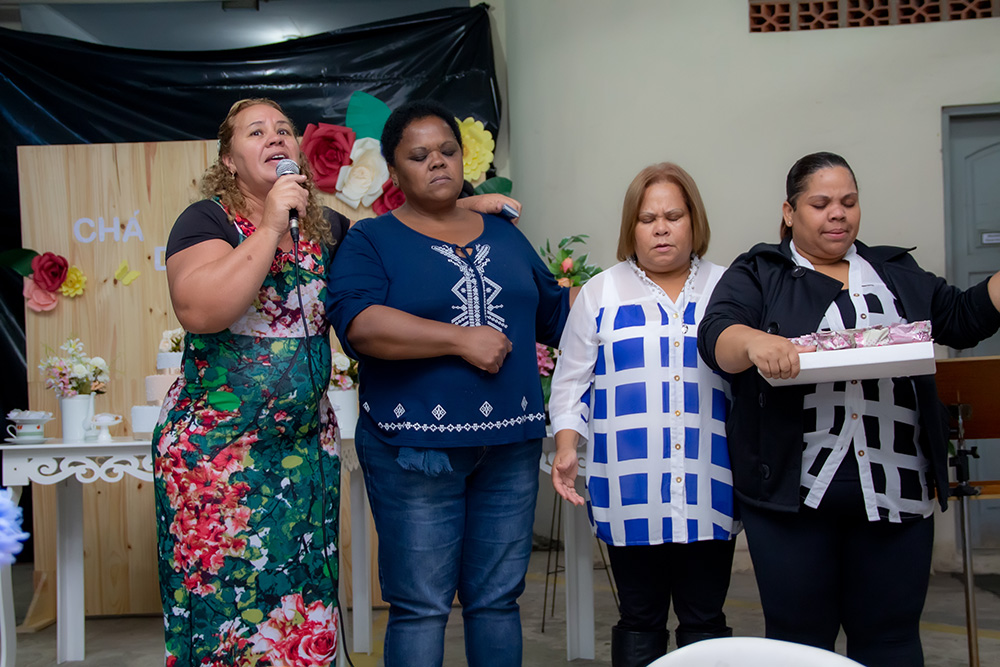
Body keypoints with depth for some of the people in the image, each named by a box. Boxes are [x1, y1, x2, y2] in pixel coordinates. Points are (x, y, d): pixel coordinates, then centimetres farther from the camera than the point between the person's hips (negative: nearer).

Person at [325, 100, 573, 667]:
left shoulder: (504, 236, 17)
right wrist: (463, 339, -17)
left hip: (511, 444, 5)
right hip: (415, 449, -4)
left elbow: (555, 312, 27)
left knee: (498, 599, 11)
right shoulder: (372, 240, 1)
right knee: (420, 606, 1)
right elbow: (359, 323, -17)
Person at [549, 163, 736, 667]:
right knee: (640, 620, 8)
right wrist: (566, 446, -6)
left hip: (708, 492, 1)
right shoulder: (601, 294, 9)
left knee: (705, 621, 7)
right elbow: (572, 380, 8)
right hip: (631, 491, 0)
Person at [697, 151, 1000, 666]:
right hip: (793, 488, -3)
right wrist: (753, 340, -32)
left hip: (895, 488, 3)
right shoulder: (757, 274, 6)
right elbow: (714, 335, -10)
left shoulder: (896, 271, 18)